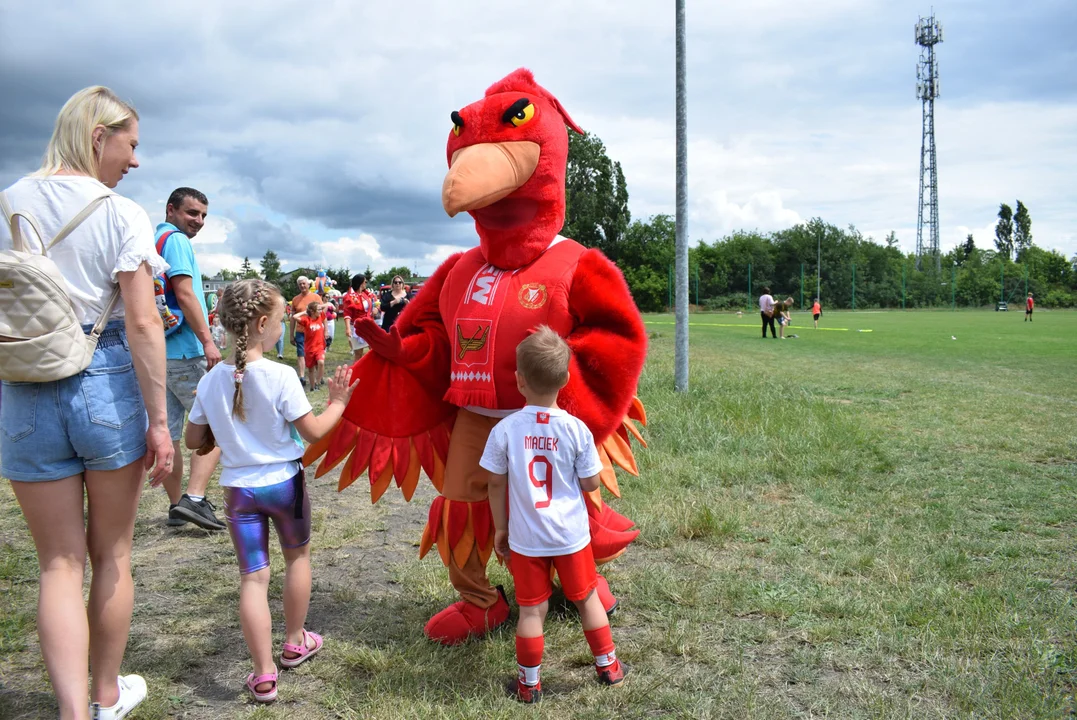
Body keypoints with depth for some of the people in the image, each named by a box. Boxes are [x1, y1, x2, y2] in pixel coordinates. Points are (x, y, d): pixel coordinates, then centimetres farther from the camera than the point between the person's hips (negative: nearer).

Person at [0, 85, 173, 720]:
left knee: (59, 564, 10)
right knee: (112, 555, 14)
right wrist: (158, 420, -10)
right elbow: (143, 324, -13)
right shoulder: (122, 215, -7)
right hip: (108, 386, -2)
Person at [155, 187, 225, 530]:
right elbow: (185, 294, -19)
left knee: (168, 433, 10)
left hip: (157, 353, 9)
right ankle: (194, 499, -12)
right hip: (184, 351, -9)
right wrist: (208, 342, -21)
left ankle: (177, 506, 18)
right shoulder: (176, 240, -8)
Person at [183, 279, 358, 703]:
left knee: (253, 577, 5)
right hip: (283, 482, -2)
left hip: (238, 489, 3)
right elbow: (313, 432, -13)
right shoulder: (281, 376, -18)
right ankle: (295, 643, 36)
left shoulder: (211, 381, -4)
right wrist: (337, 403, 3)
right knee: (298, 556, 21)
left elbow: (195, 440, 4)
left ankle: (264, 676, 5)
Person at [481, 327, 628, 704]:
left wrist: (500, 528, 8)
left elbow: (496, 485, -4)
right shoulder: (577, 429, -13)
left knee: (531, 609, 11)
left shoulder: (504, 430, -13)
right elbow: (591, 483, -7)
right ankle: (608, 666, 35)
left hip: (525, 538, 0)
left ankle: (528, 684, 23)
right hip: (571, 535, 1)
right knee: (587, 598, 19)